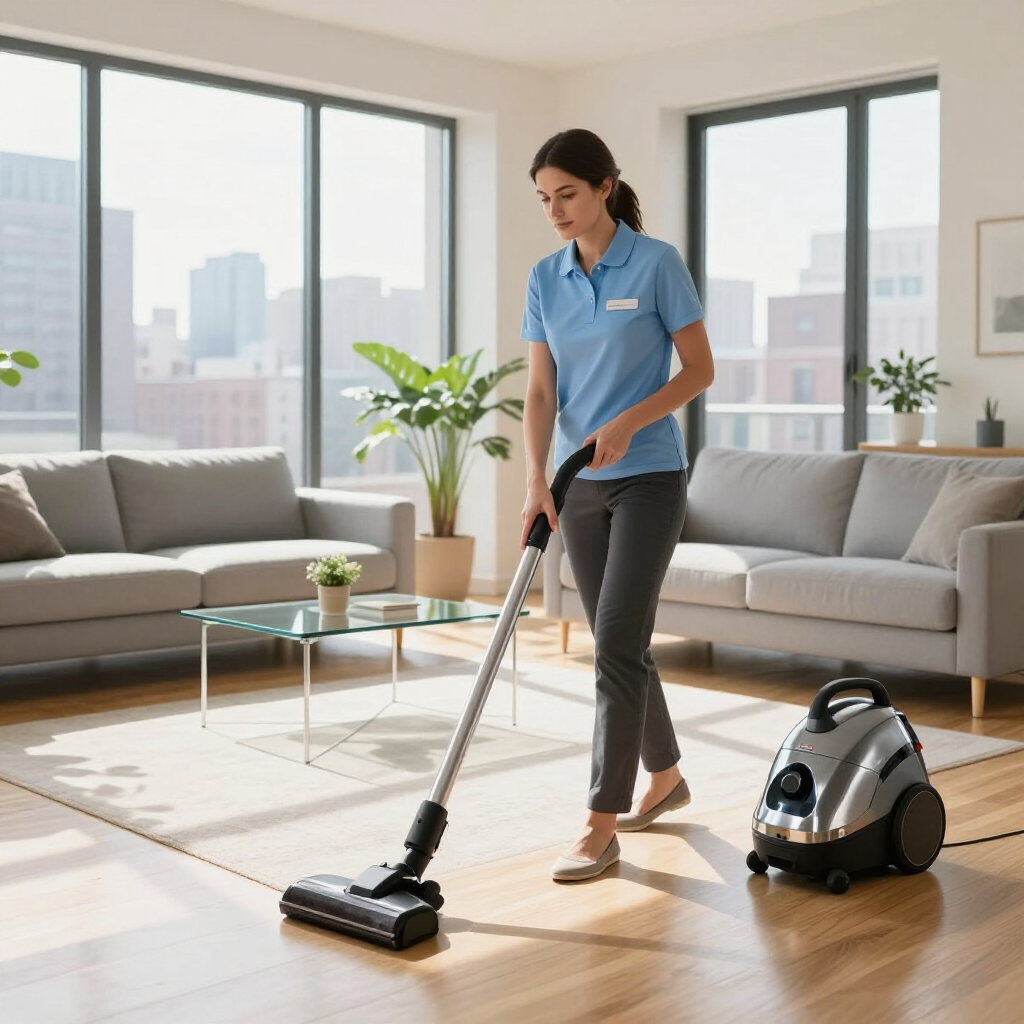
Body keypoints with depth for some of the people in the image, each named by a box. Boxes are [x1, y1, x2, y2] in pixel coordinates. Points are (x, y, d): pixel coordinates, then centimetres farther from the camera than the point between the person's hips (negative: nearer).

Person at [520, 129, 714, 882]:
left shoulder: (657, 263, -9)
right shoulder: (545, 278, 5)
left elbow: (700, 370, -8)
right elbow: (541, 392, 1)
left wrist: (629, 420, -22)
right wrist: (536, 482, -12)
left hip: (649, 477, -6)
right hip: (582, 484, 6)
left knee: (616, 643, -12)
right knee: (620, 643, 13)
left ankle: (601, 829, -8)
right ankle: (665, 776, 33)